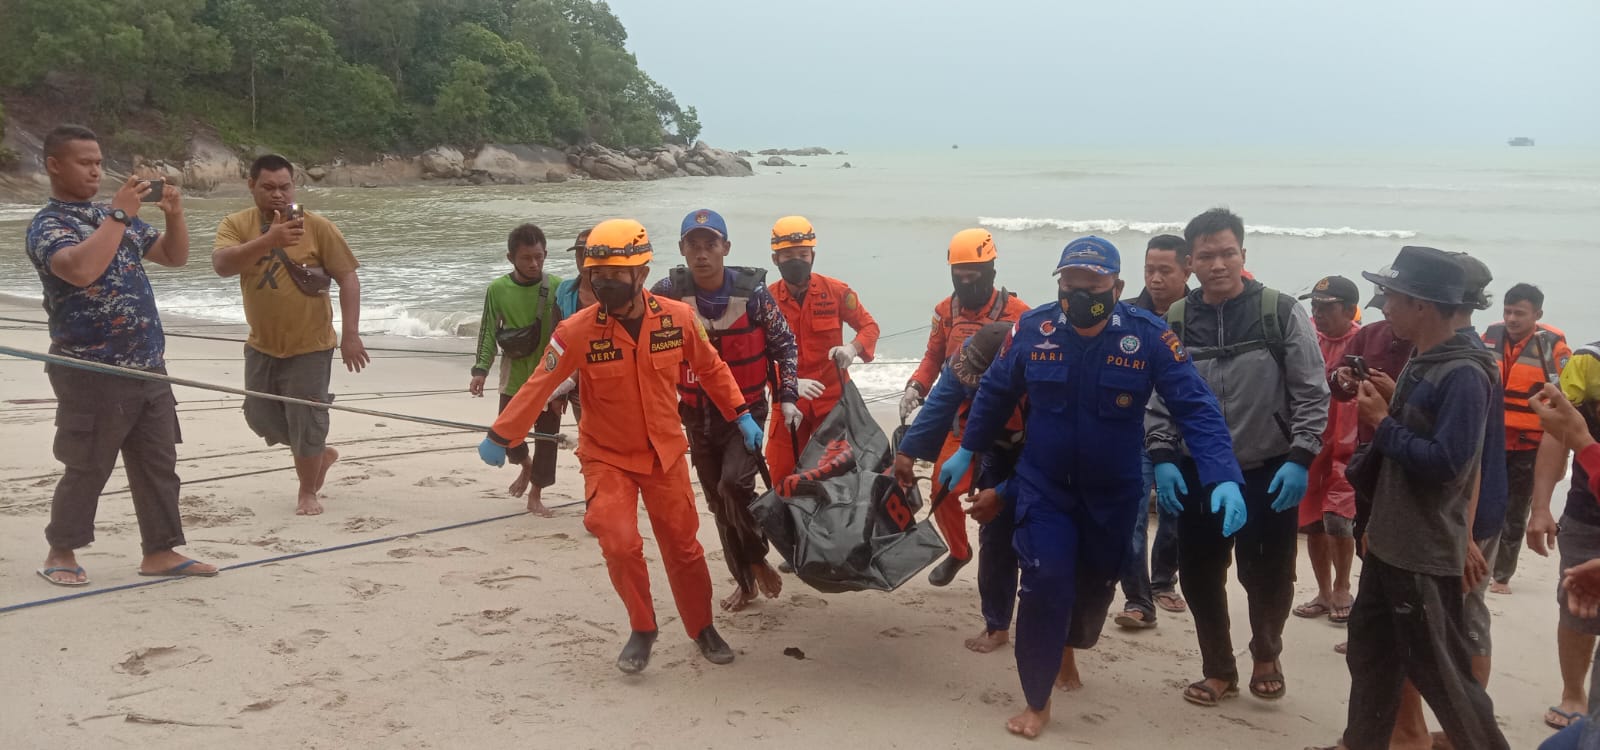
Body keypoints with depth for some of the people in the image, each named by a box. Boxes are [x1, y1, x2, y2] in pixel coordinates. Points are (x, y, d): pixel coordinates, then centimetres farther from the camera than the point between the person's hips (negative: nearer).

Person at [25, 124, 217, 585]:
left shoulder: (113, 216, 14)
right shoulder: (47, 226, -10)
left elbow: (175, 257, 17)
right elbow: (82, 269, -30)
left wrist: (174, 215, -2)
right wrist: (120, 215, -25)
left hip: (149, 368, 7)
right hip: (92, 375, -7)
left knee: (158, 464, 9)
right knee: (87, 469, 3)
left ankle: (160, 551, 18)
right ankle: (61, 554, 20)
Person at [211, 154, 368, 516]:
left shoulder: (318, 227, -11)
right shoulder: (236, 225, -6)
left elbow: (347, 278, -9)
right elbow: (222, 265, -25)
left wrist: (350, 334, -16)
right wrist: (268, 240, -40)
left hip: (309, 347, -4)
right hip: (262, 345, 4)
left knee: (307, 422, -1)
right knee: (260, 416, 15)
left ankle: (308, 492, 21)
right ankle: (322, 454, 39)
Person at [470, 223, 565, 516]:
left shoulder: (556, 286, -9)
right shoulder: (498, 289, -5)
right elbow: (488, 333, 0)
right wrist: (480, 370, -11)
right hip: (514, 378, 1)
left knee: (547, 436, 4)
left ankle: (535, 495, 22)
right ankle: (525, 464, 38)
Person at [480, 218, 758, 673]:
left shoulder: (679, 318, -13)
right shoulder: (577, 331, -19)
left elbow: (710, 368, 4)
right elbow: (539, 387, -13)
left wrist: (740, 415, 5)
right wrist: (500, 438, -10)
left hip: (666, 453, 2)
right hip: (607, 458, -2)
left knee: (683, 546, 11)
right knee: (620, 543, -16)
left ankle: (703, 629, 32)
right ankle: (642, 631, 9)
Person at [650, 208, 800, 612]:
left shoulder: (752, 292, -13)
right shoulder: (669, 292, -10)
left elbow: (784, 345, -1)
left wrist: (787, 397, -8)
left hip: (746, 410, -3)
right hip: (697, 415, 3)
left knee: (734, 483, -23)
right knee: (718, 502, 11)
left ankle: (758, 560, 2)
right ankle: (744, 580, 28)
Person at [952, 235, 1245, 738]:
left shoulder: (1148, 336, -19)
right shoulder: (1032, 329, -13)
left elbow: (1196, 409, -20)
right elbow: (994, 392, 3)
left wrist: (1224, 478, -32)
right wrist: (967, 451, 12)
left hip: (1114, 494, 1)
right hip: (1043, 487, -1)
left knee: (1096, 585, 18)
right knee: (1045, 587, -9)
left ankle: (1068, 649, 51)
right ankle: (1037, 702, 8)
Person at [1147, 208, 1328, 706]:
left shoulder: (1281, 313, -7)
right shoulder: (1174, 323, 1)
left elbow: (1312, 394, -5)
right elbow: (1157, 399, 6)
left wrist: (1299, 460, -13)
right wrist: (1162, 459, -5)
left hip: (1269, 473, -2)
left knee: (1267, 574, 7)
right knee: (1199, 575, 7)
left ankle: (1266, 656, 36)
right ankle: (1219, 670, 27)